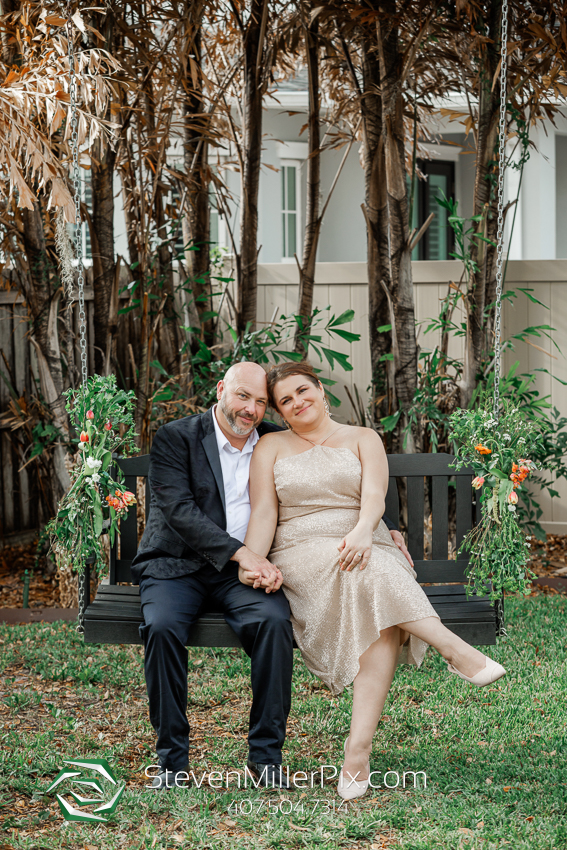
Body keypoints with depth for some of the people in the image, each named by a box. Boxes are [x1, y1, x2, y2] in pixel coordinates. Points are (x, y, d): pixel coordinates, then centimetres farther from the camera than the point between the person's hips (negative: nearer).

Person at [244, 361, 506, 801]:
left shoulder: (363, 439, 16)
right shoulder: (272, 446, 17)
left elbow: (374, 496, -2)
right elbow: (264, 511, 5)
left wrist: (363, 530, -25)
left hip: (363, 548, 1)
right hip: (300, 557, 0)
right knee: (373, 583, -37)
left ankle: (359, 748, -44)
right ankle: (457, 651, -40)